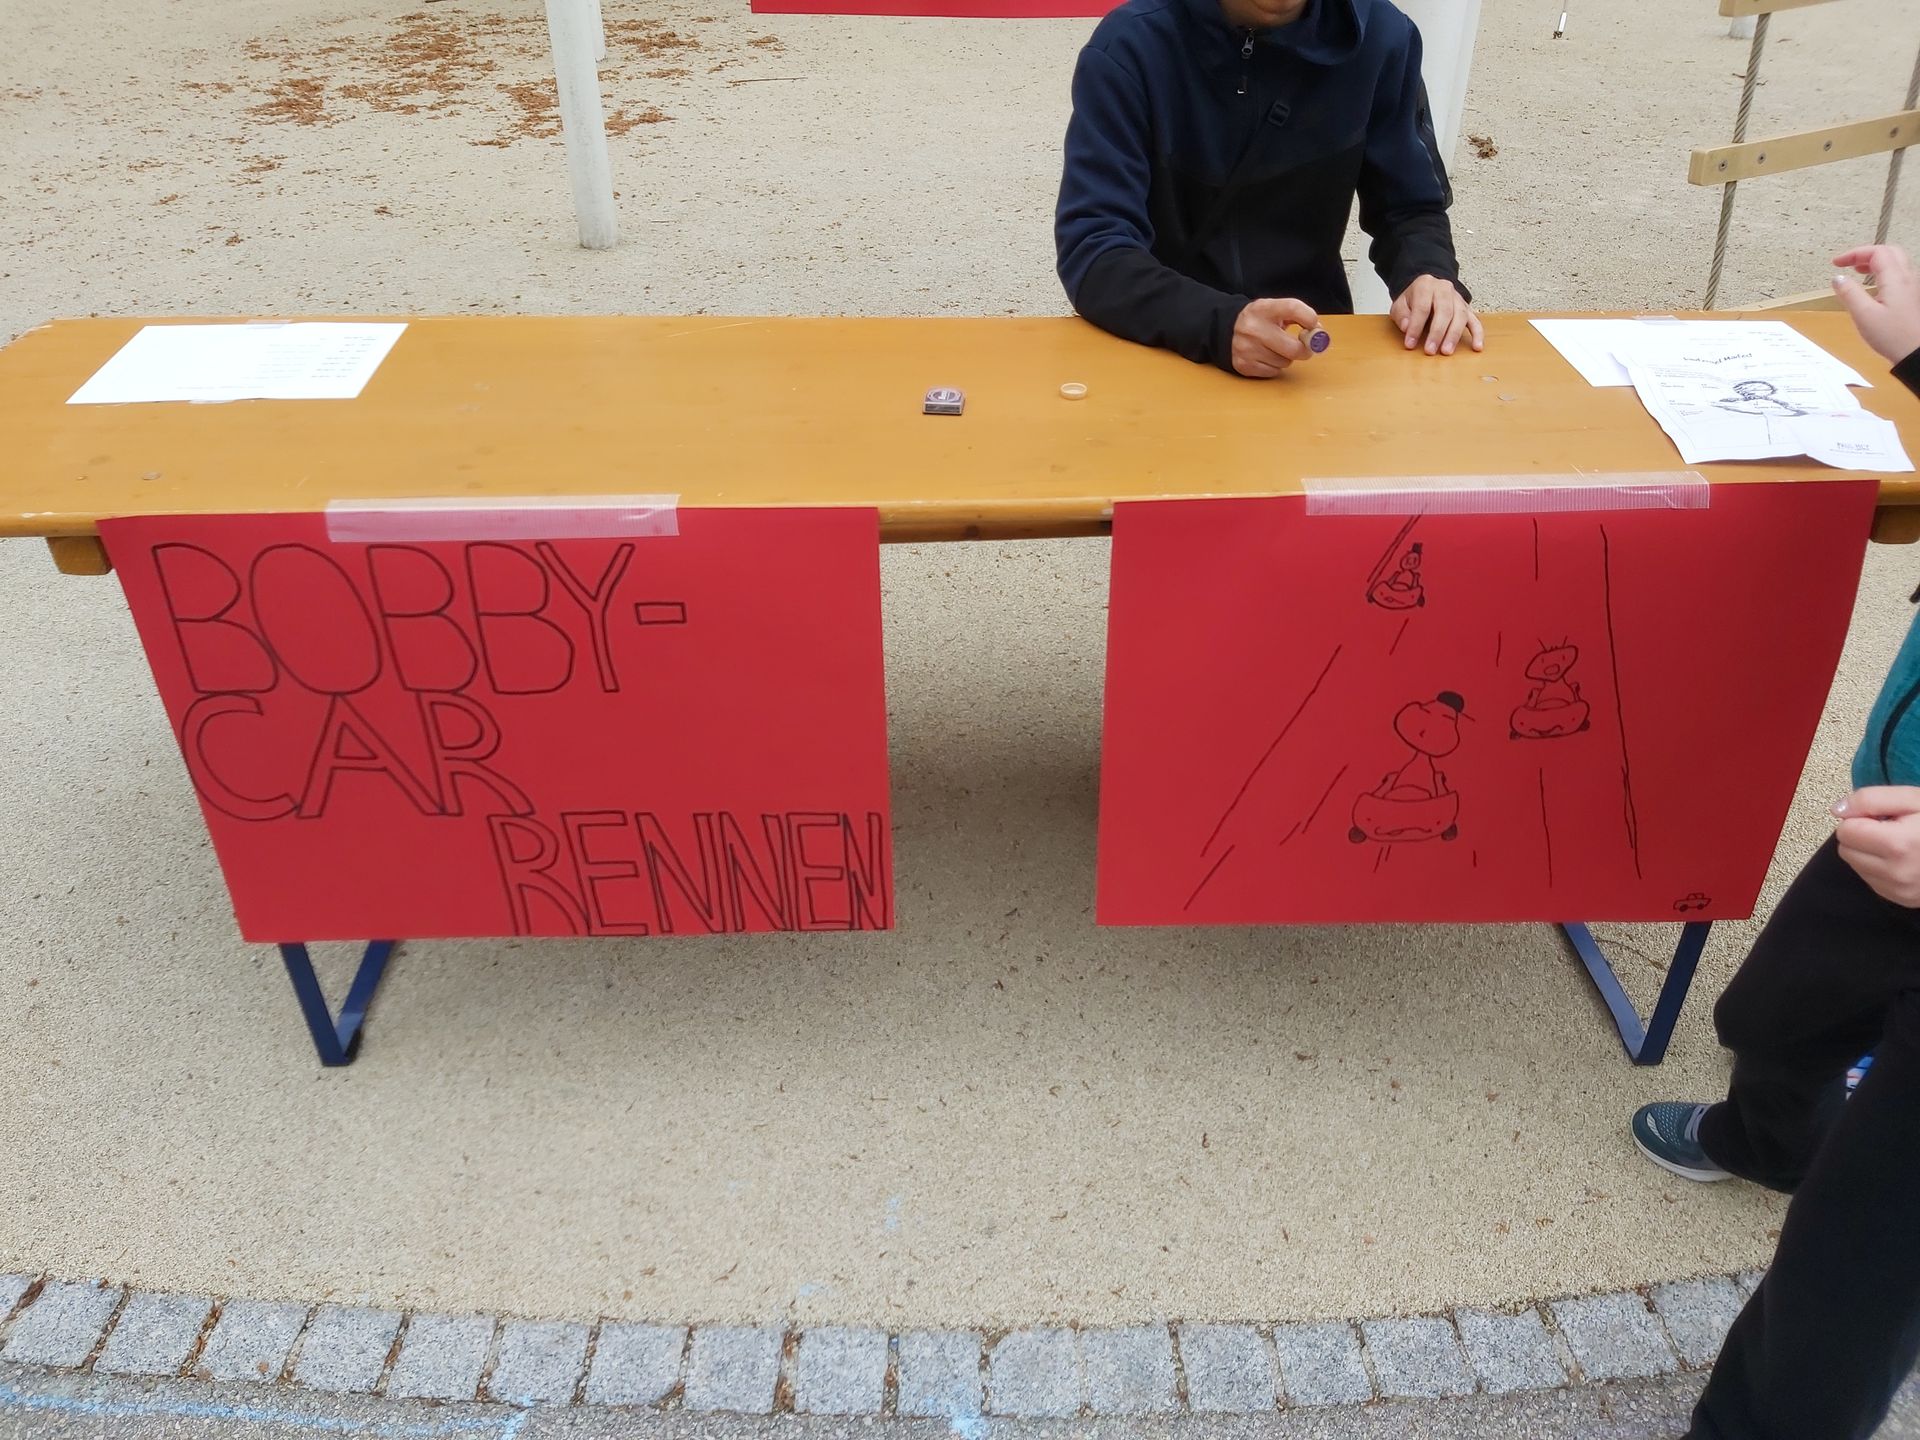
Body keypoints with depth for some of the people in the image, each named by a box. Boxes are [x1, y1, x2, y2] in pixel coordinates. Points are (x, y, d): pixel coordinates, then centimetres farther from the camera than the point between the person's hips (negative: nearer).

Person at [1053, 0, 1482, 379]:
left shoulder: (1380, 36, -5)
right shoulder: (1130, 46, -14)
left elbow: (1410, 207, 6)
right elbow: (1092, 251, -20)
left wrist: (1430, 274, -16)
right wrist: (1219, 325, -36)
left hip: (1310, 352, 2)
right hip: (1167, 352, -1)